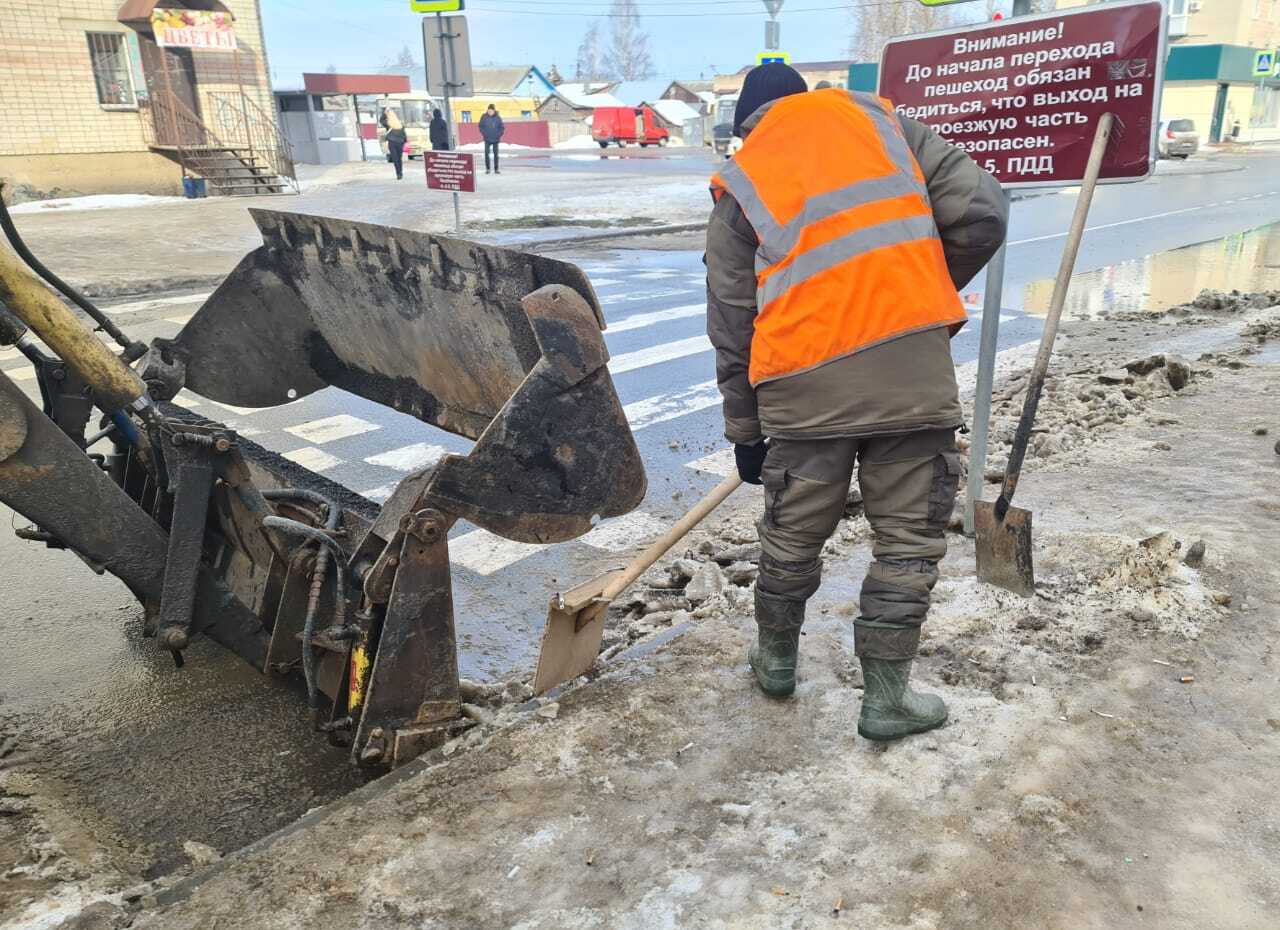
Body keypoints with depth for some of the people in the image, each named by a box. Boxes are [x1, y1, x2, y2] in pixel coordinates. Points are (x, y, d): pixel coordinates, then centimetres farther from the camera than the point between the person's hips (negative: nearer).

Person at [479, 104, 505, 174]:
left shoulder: (498, 118, -4)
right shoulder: (484, 117, -4)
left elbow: (502, 127, 4)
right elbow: (481, 126, 5)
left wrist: (499, 135, -5)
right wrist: (483, 134, -4)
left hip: (495, 139, 0)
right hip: (487, 139, 0)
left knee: (496, 154, 5)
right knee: (486, 153, -5)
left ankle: (496, 169, 13)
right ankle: (487, 168, 4)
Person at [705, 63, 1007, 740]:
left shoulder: (737, 183, 14)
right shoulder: (876, 117, 16)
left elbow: (730, 324, 12)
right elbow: (980, 215, 7)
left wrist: (744, 430, 19)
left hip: (805, 379, 1)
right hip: (912, 361, 0)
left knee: (794, 534, 17)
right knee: (909, 537, 11)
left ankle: (776, 659, 38)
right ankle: (886, 699, 21)